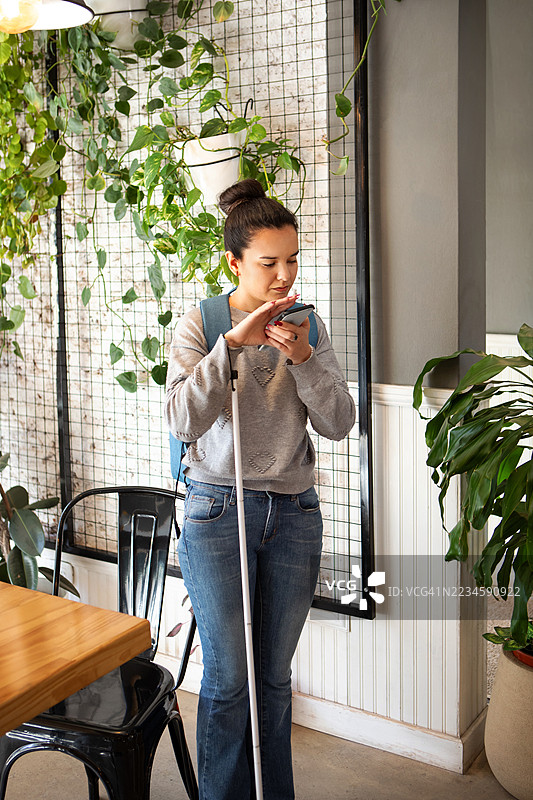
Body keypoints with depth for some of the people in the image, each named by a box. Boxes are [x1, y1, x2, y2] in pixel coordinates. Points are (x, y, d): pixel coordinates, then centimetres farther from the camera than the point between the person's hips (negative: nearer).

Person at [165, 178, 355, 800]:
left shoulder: (307, 326, 4)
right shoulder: (199, 325, -6)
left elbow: (339, 423, -2)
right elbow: (182, 420, -19)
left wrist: (303, 358, -17)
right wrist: (233, 342, -26)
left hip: (293, 514, 3)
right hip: (218, 512, -3)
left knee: (274, 676, 13)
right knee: (228, 679, 5)